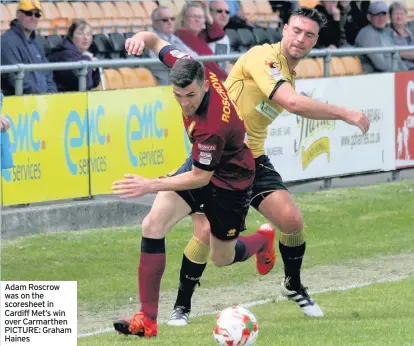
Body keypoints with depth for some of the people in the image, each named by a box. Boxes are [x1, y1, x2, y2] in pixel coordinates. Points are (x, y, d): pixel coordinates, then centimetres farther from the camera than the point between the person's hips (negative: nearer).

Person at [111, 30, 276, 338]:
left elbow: (201, 177, -28)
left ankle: (264, 240, 51)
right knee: (153, 225, -16)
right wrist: (143, 38, -29)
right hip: (201, 165, 6)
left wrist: (151, 186, -31)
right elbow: (157, 42, -5)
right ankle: (147, 319, -13)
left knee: (222, 258, 14)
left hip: (228, 181, -6)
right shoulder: (190, 69, -21)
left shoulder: (213, 126, -40)